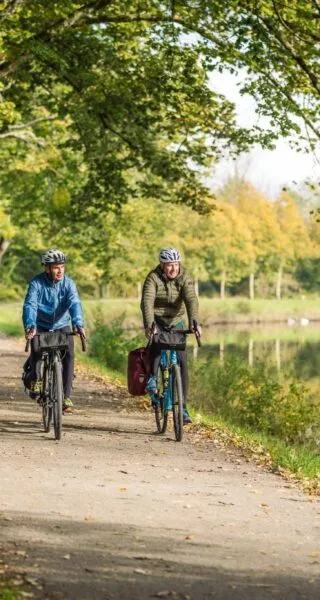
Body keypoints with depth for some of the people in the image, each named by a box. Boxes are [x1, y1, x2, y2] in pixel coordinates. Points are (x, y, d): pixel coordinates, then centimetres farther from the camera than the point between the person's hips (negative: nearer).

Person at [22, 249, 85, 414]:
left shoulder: (68, 283, -13)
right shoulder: (37, 283, -17)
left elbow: (74, 304, -26)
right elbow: (29, 305, -28)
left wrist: (78, 324, -45)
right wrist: (30, 326, -47)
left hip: (62, 326, 1)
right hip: (41, 326, -1)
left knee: (69, 354, -19)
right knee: (36, 349, -28)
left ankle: (66, 396, -13)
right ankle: (35, 380, 1)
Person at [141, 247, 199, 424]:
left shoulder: (185, 279, -13)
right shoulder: (153, 278, -17)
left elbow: (191, 300, -27)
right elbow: (147, 301, -31)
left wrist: (193, 322, -45)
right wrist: (148, 324, -47)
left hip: (176, 322, 2)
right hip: (156, 321, -2)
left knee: (182, 363, -6)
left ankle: (182, 407, -1)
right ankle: (152, 378, -19)